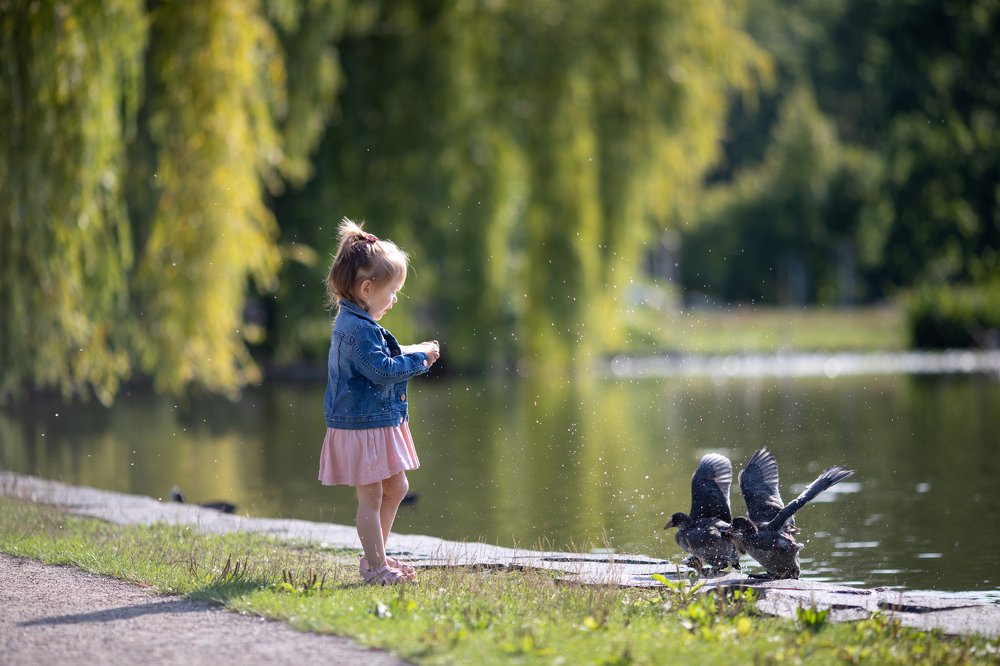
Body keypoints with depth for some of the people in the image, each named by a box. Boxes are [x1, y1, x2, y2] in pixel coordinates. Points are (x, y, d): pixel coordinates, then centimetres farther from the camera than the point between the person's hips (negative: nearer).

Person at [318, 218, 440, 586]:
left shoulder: (355, 324, 13)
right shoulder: (356, 328, -21)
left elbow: (381, 360, 24)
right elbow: (382, 370, -26)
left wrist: (412, 353, 12)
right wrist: (419, 358, -15)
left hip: (379, 424, 11)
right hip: (361, 427, -11)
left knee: (396, 488, 18)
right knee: (370, 497, -3)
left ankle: (375, 558, 28)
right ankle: (376, 567, 3)